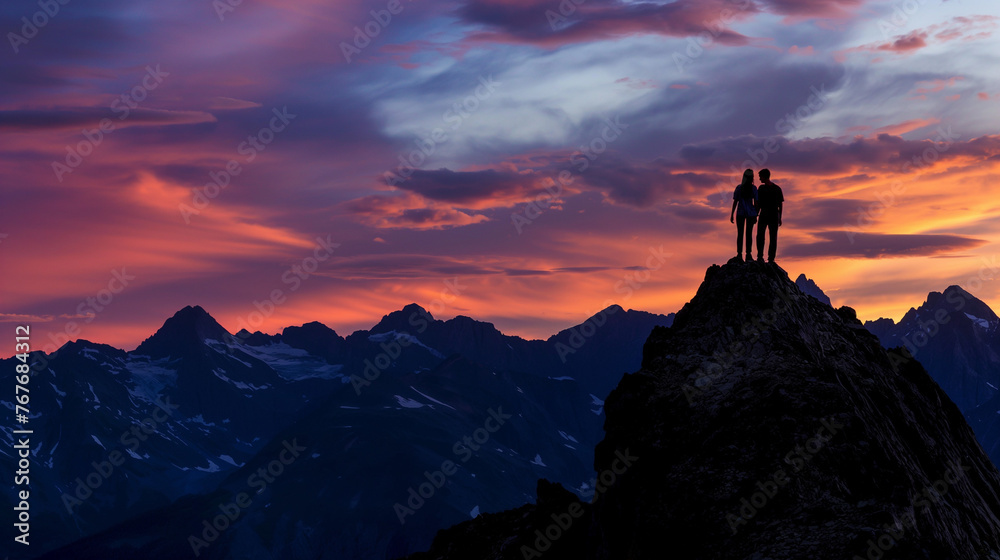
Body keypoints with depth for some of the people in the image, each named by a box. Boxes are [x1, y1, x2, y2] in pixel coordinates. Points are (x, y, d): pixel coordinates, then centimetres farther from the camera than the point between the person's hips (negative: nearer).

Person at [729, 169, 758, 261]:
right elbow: (755, 202, -3)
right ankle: (748, 254, 7)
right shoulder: (754, 188, -6)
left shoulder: (739, 188, -6)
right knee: (749, 234, 8)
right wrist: (756, 215, 6)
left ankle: (739, 254, 0)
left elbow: (735, 202, -5)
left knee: (740, 234, 4)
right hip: (751, 213, 1)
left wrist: (732, 214, 3)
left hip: (740, 213, 0)